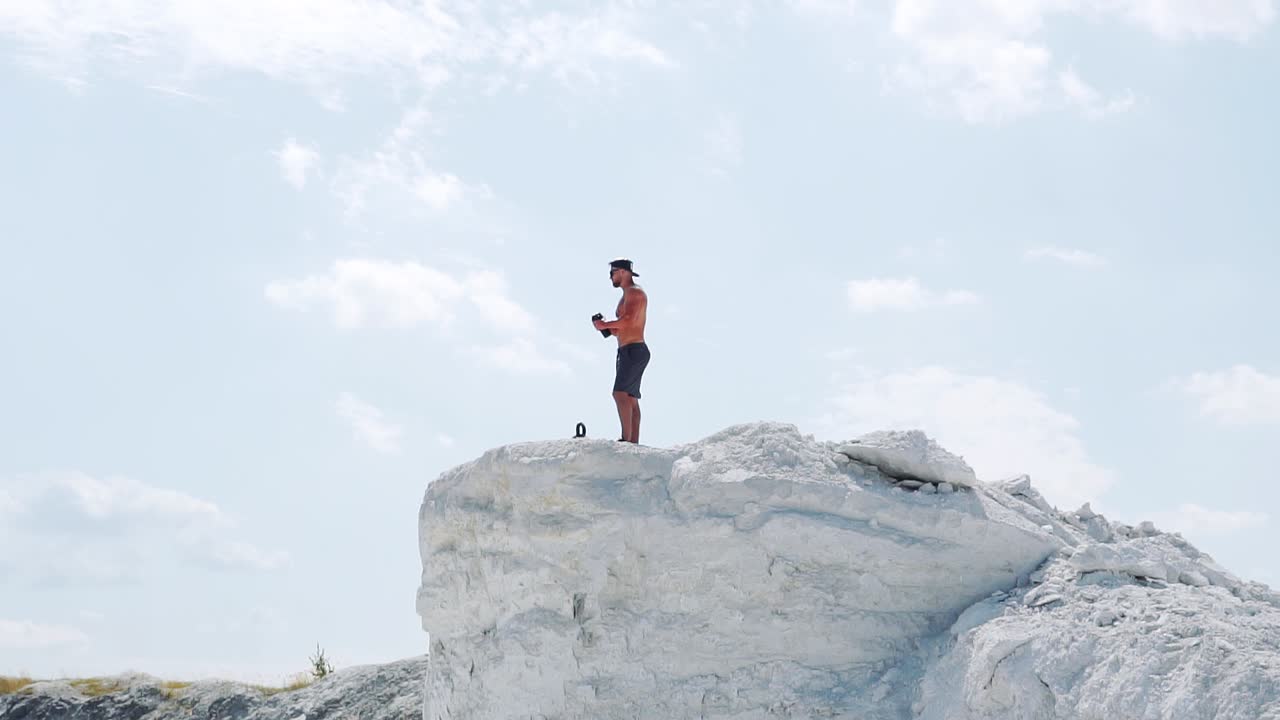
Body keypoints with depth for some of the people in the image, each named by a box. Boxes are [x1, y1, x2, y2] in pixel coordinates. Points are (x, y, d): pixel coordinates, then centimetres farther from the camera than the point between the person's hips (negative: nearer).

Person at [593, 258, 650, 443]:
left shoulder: (634, 292, -6)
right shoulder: (627, 295, 25)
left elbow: (629, 319, -22)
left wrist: (605, 325, -11)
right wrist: (608, 329, 10)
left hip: (634, 350, -10)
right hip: (627, 352, 10)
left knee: (620, 393, -19)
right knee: (631, 399, 5)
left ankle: (626, 438, -24)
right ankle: (634, 441, 2)